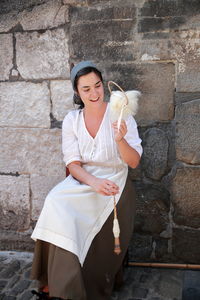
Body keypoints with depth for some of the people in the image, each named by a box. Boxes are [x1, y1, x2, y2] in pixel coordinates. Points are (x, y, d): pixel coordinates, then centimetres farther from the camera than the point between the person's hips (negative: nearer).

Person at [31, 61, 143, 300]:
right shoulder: (71, 120, 1)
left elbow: (134, 162, -8)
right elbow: (72, 164, -3)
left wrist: (120, 140, -29)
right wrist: (94, 182, -23)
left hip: (114, 186, -2)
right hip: (82, 182, 3)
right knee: (57, 206, -26)